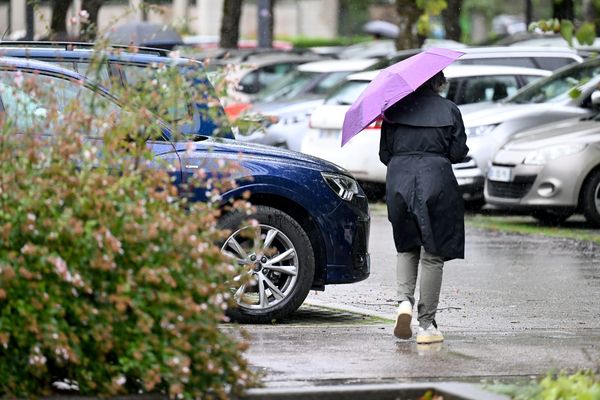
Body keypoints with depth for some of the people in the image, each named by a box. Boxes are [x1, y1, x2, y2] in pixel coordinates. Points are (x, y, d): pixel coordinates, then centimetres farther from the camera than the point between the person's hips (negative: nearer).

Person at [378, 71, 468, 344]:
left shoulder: (394, 109, 5)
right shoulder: (449, 110, 1)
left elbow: (384, 154, 6)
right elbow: (459, 153, 0)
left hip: (399, 183, 2)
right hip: (436, 182, -2)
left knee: (406, 247, 20)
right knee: (432, 254, 5)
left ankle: (404, 301, -5)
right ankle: (426, 325, 4)